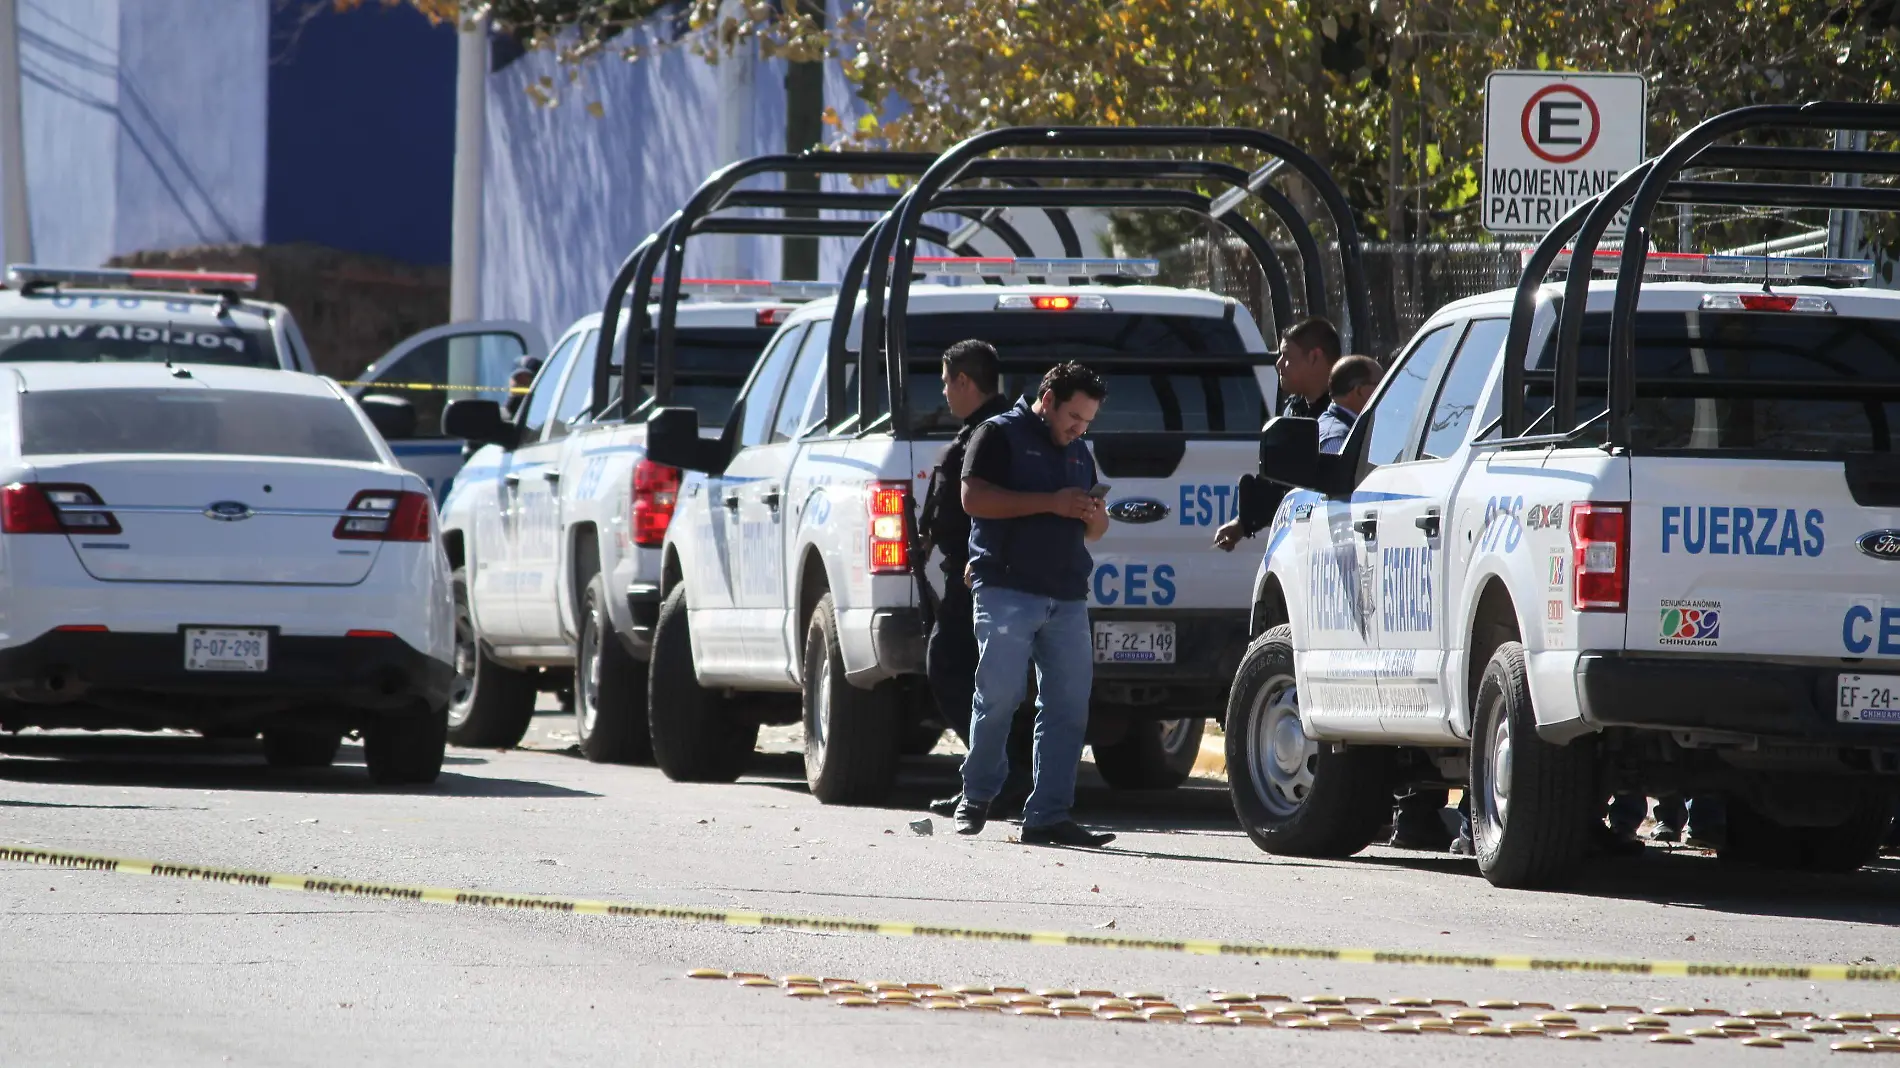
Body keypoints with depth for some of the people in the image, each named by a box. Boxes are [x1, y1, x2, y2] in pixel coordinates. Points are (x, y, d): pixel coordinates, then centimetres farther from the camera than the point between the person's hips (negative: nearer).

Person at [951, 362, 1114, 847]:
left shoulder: (1078, 453, 25)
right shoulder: (999, 435, 2)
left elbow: (1092, 530, 32)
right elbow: (974, 497, -11)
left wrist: (1094, 516, 6)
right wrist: (1051, 503, -15)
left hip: (1067, 598, 7)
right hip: (1007, 590, -7)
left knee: (1069, 706, -2)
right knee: (999, 696, -8)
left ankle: (1048, 816, -1)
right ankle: (976, 798, 11)